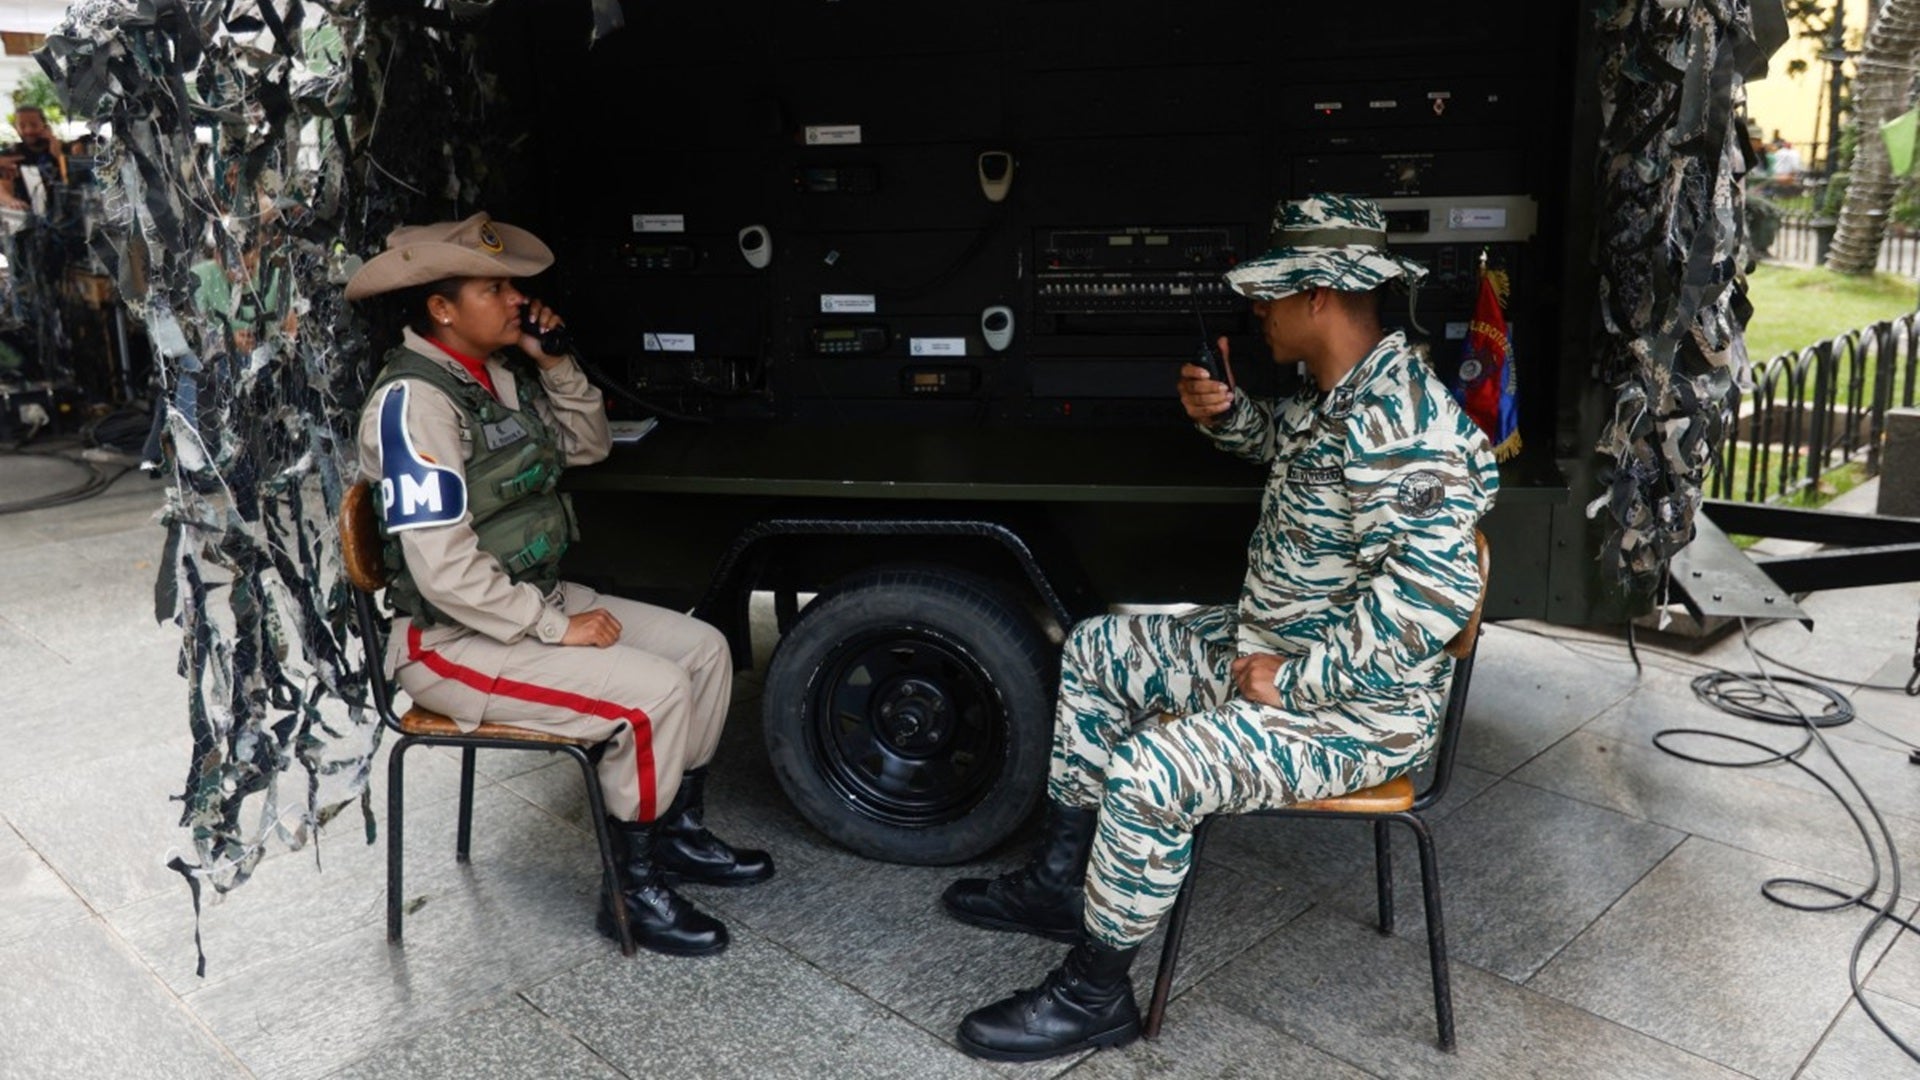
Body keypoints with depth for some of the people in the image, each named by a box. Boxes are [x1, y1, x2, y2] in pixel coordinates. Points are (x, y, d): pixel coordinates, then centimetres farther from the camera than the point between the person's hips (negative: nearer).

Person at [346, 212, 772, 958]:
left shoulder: (503, 372, 5)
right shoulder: (415, 399, -22)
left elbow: (589, 444, 16)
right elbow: (443, 568, -27)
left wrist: (555, 364, 0)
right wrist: (556, 629, -22)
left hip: (533, 599, 9)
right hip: (452, 642, -9)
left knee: (703, 648, 4)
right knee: (652, 693, -23)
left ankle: (679, 834, 19)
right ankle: (634, 892, -4)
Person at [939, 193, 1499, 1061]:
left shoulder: (1397, 420, -26)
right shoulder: (1334, 392, 6)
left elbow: (1430, 596, -34)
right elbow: (1286, 444, 29)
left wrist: (1291, 684, -27)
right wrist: (1225, 414, 7)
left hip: (1353, 710, -11)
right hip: (1269, 647, 11)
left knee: (1146, 771, -29)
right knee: (1095, 651, 15)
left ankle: (1093, 996, -5)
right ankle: (1060, 881, 23)